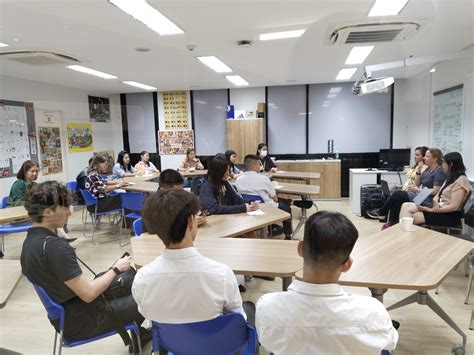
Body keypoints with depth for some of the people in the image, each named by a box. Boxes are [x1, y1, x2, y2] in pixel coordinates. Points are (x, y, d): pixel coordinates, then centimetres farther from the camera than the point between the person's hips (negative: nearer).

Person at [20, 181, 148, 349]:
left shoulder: (30, 240, 1)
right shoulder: (54, 247, -30)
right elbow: (88, 294, -26)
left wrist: (109, 271, 7)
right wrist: (116, 269, -11)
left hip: (64, 315, 9)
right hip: (80, 321, -9)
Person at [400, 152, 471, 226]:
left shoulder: (460, 181, -14)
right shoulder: (451, 178, 16)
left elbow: (453, 207, -20)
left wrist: (431, 210, -20)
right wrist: (435, 203, -11)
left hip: (450, 215, -9)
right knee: (406, 206, -10)